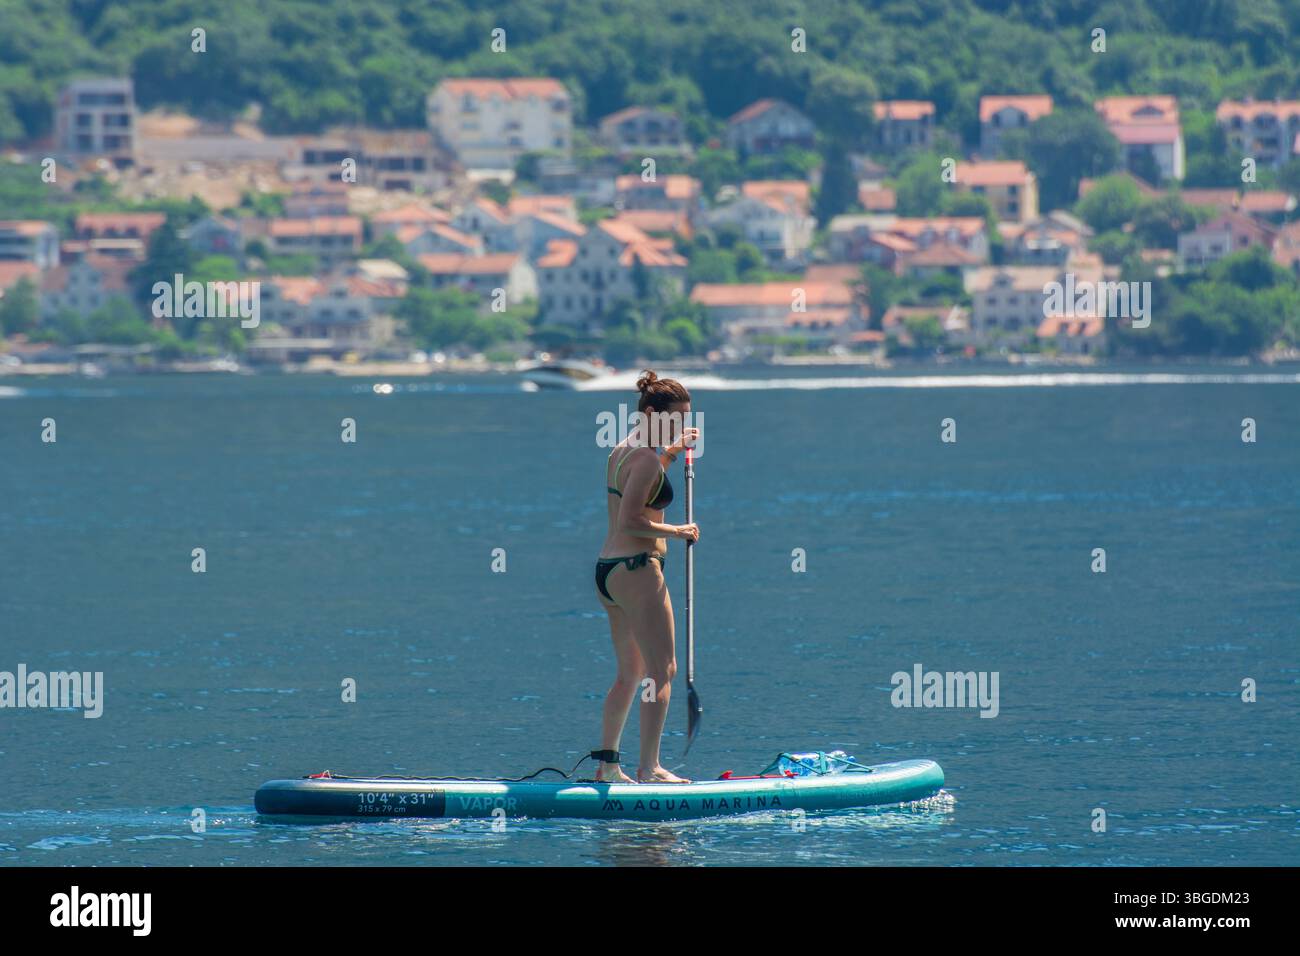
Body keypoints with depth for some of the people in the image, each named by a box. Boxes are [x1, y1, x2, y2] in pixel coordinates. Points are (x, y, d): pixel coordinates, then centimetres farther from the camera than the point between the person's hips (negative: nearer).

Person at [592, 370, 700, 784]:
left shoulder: (621, 451, 13)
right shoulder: (645, 459, -16)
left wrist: (672, 452, 29)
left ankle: (606, 763, 18)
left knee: (630, 673, 17)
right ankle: (649, 767, -11)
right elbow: (629, 522, -23)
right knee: (662, 671, -7)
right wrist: (676, 532, -13)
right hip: (636, 569, -10)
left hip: (608, 569, 10)